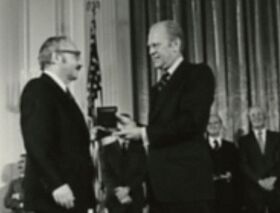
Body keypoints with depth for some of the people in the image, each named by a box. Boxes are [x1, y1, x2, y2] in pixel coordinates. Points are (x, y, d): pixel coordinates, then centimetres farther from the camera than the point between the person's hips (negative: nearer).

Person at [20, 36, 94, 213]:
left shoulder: (63, 94, 20)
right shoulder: (38, 89, -9)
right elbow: (37, 143, -20)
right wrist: (56, 184, -25)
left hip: (74, 194, 10)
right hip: (54, 197, -9)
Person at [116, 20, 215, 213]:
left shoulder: (198, 74, -3)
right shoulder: (159, 87, 20)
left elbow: (192, 121, -16)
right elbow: (160, 128, 16)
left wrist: (145, 133, -14)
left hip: (187, 182, -7)